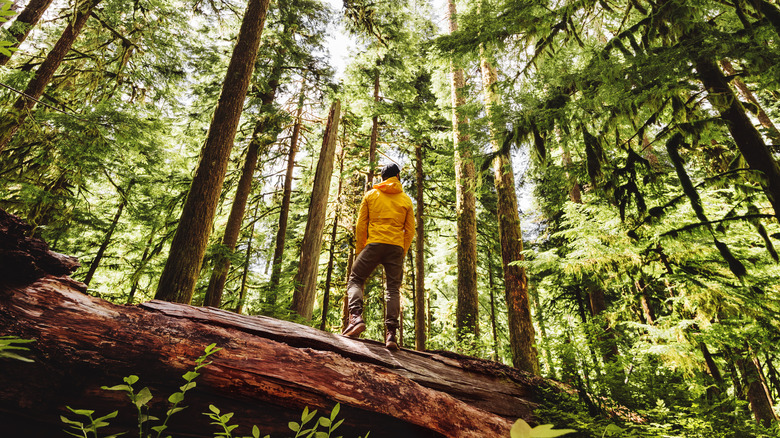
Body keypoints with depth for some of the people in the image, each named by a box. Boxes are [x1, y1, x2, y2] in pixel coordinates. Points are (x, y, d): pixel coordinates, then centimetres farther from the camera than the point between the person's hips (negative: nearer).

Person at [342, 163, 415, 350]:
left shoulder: (370, 194, 11)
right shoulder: (406, 200, 14)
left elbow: (361, 225, 6)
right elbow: (410, 231, 10)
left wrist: (359, 250, 11)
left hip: (374, 244, -1)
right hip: (396, 248, 2)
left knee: (355, 280, 7)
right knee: (393, 289, 4)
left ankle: (356, 317, -15)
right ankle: (391, 333, -3)